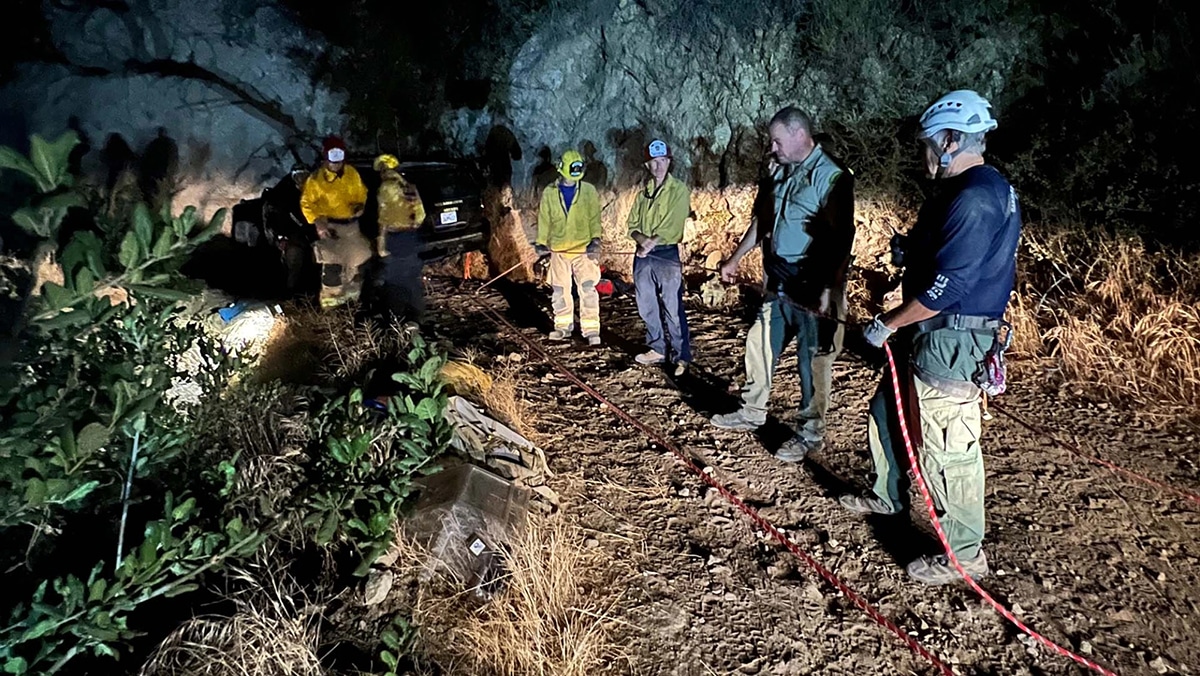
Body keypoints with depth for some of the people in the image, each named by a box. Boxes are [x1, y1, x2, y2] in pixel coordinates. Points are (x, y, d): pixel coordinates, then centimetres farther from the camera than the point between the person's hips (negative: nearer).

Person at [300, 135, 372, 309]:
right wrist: (318, 224, -19)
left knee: (358, 259, 16)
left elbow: (361, 192, 16)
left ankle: (352, 293, 37)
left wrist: (360, 205, -6)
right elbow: (306, 203, -7)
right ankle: (331, 299, 0)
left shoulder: (351, 173, 2)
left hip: (351, 224, 6)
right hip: (330, 225, -6)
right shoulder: (316, 179, -12)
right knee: (332, 264, -13)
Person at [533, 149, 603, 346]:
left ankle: (591, 329, -6)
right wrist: (541, 243, -3)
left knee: (588, 289, -10)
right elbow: (544, 220, 8)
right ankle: (563, 326, 23)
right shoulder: (549, 193, 6)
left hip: (583, 249, -2)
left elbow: (595, 218, 0)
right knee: (559, 291, 8)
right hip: (558, 250, 2)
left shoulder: (589, 191, 2)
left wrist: (595, 239, -14)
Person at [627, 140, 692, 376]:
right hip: (643, 255, 6)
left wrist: (652, 243, -16)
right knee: (647, 306, 12)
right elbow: (632, 224, 9)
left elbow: (672, 226, -13)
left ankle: (681, 356, -2)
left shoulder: (679, 190, -4)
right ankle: (657, 349, 25)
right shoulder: (643, 192, 13)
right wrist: (642, 239, -11)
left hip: (667, 255, -6)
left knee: (672, 308, -7)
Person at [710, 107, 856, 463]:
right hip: (778, 283, 9)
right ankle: (752, 411, 34)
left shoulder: (831, 176, -15)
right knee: (760, 344, 17)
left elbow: (842, 238, -20)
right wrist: (735, 259, 25)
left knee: (813, 361, 2)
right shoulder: (781, 172, 11)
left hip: (812, 289, -8)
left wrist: (830, 289, -25)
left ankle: (810, 433, 15)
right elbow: (761, 220, 22)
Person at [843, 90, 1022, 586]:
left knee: (948, 448, -1)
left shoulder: (975, 199, -23)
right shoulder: (982, 188, 12)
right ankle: (887, 497, 44)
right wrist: (913, 247, 7)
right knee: (886, 411, 24)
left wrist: (886, 325, -17)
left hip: (950, 343, -11)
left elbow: (948, 287, -26)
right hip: (932, 337, 11)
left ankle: (965, 555, 15)